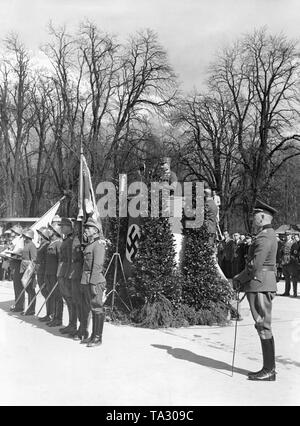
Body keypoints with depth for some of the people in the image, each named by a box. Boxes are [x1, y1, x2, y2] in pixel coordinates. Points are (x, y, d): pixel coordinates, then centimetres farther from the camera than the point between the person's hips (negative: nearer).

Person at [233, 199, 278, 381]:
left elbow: (255, 265, -21)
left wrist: (239, 279, -6)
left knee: (264, 326, -5)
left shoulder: (265, 237, -16)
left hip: (260, 286, -11)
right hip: (263, 285, 11)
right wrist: (242, 280, 13)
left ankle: (269, 371, 1)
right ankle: (269, 368, 19)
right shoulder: (269, 235, 17)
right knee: (264, 326, 13)